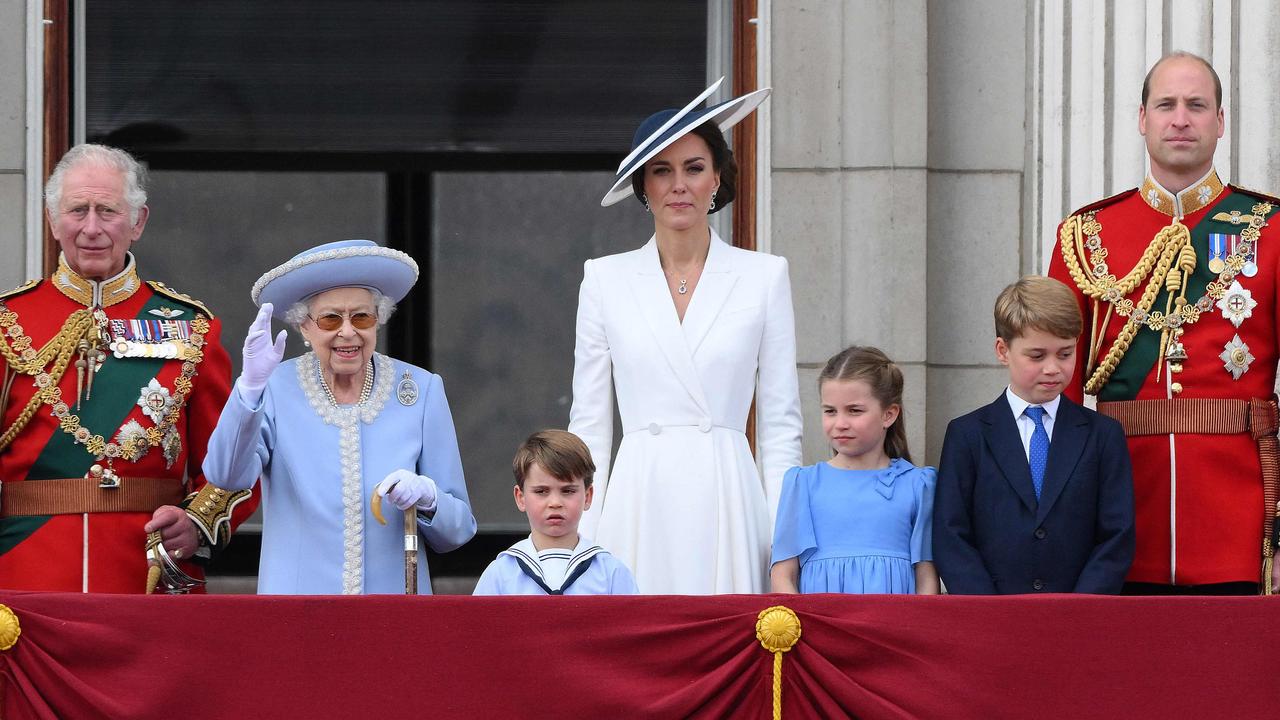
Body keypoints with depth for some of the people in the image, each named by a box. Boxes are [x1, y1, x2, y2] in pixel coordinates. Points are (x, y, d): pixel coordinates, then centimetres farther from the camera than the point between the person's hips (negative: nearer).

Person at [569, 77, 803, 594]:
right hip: (640, 504, 1)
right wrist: (581, 542, 2)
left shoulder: (764, 277, 7)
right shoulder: (606, 280, 9)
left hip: (727, 502, -1)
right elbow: (589, 422, 9)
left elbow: (780, 423, 6)